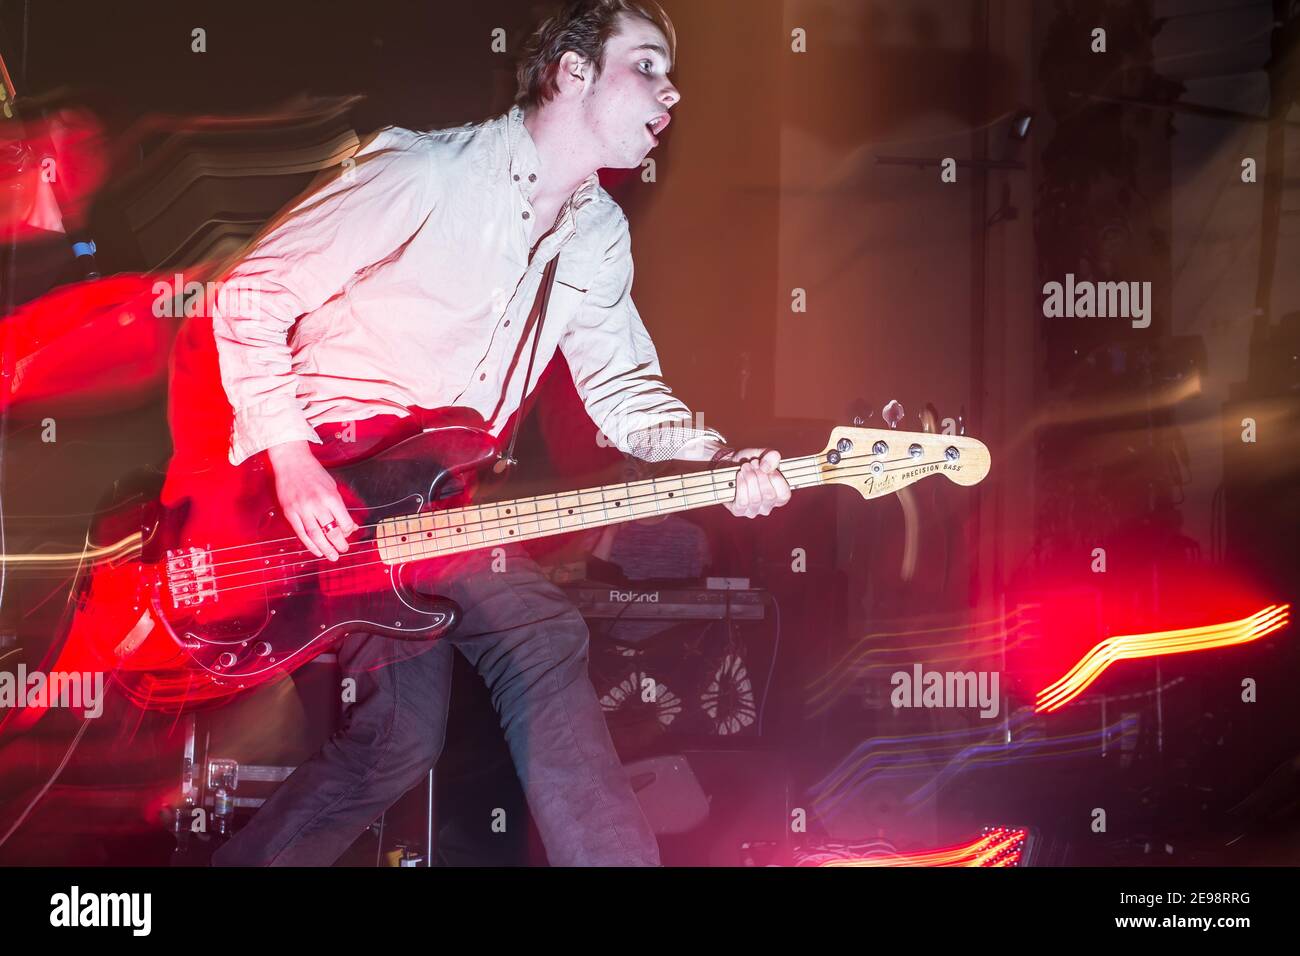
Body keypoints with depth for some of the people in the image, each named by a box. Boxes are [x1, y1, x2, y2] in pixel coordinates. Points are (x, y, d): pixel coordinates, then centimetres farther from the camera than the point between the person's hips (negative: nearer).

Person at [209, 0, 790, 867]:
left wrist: (718, 459, -12)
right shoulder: (427, 173, -15)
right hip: (319, 488, -7)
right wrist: (292, 461, -20)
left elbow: (623, 387, 8)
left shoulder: (599, 234, 8)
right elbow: (252, 297, -11)